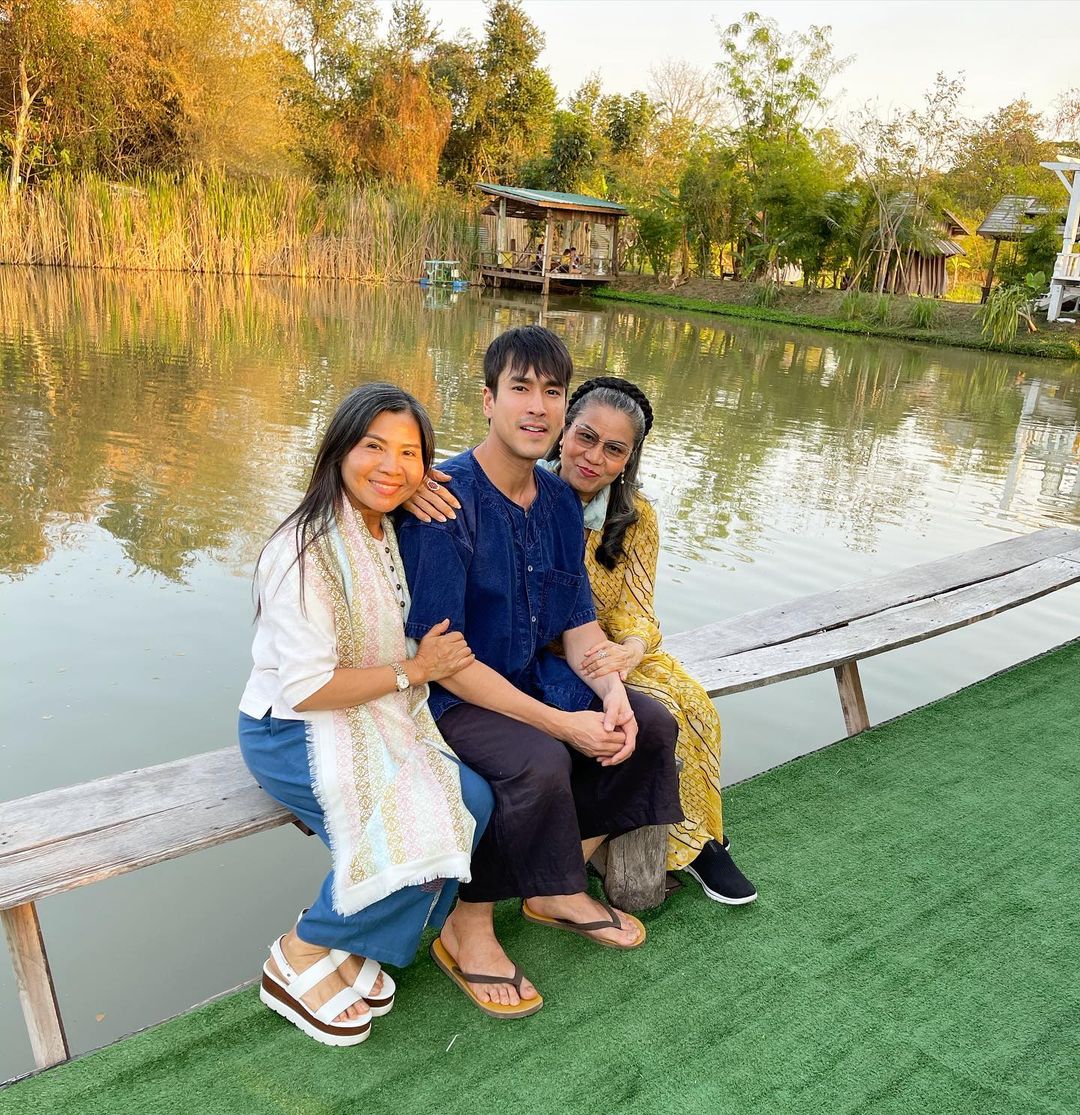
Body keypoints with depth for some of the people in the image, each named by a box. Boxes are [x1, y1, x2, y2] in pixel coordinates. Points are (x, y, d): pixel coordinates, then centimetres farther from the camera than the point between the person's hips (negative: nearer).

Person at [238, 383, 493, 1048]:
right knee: (417, 833, -24)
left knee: (473, 800, -13)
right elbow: (305, 688, -25)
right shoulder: (307, 550, -23)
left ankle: (355, 948, 5)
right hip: (290, 733, -8)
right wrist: (415, 671, -16)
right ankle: (300, 959, 1)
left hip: (373, 719, 8)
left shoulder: (391, 533, 4)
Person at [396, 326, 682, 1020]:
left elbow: (579, 622, 6)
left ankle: (558, 891, 15)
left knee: (650, 726, 0)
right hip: (449, 694, -8)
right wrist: (560, 722, -26)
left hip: (533, 675, 8)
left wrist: (612, 695, -15)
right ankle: (469, 927, -6)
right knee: (540, 764, -32)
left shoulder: (561, 502, 1)